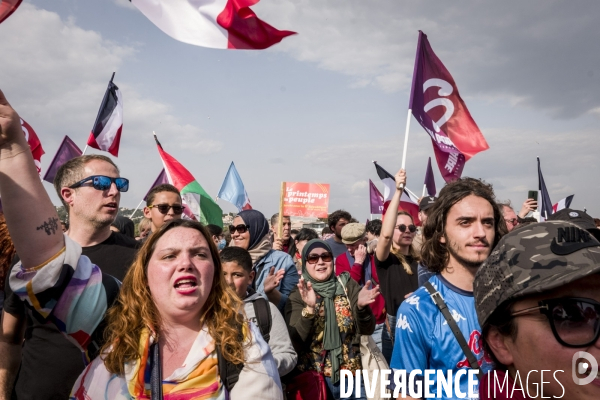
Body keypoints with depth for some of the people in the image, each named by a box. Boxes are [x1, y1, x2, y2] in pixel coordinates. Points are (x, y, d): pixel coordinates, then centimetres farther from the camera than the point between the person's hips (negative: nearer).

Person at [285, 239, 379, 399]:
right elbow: (296, 343, -16)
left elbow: (367, 330, -7)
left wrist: (361, 307, -26)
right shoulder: (298, 295, -6)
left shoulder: (348, 285, -2)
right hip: (312, 376, -1)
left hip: (350, 372, 2)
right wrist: (309, 308, -31)